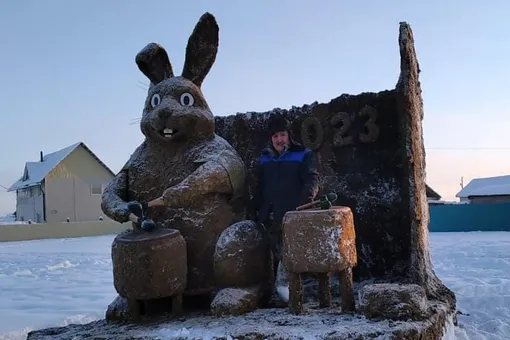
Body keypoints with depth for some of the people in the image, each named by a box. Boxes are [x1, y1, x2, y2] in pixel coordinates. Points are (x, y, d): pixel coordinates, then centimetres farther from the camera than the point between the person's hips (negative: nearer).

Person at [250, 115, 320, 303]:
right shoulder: (264, 159, 21)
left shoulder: (304, 155, 7)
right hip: (270, 217, 4)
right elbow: (259, 188, 29)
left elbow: (312, 179, -6)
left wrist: (307, 196, -26)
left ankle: (283, 280, -16)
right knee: (277, 255, 5)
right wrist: (255, 210, 21)